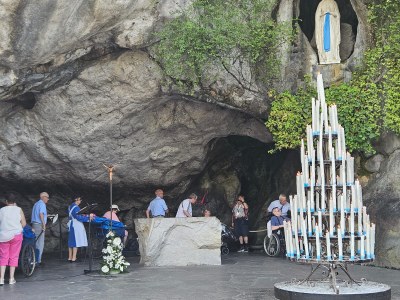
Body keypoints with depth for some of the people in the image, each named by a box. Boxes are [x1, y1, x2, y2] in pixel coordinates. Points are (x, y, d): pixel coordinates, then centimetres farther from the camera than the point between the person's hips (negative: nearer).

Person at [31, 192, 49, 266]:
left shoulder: (36, 204, 20)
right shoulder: (42, 204, -9)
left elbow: (34, 215, 19)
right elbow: (41, 214, -19)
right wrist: (44, 224, -19)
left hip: (34, 224, 9)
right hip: (39, 225, -9)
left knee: (36, 243, 12)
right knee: (40, 244, -6)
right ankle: (38, 261, -7)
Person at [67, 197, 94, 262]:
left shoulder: (70, 207, 14)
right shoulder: (76, 207, -16)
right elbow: (79, 217, -18)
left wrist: (83, 216, 17)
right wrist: (88, 217, -13)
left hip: (71, 225, 10)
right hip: (76, 226, -10)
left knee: (71, 242, 12)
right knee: (76, 241, -7)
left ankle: (70, 258, 15)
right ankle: (73, 258, -8)